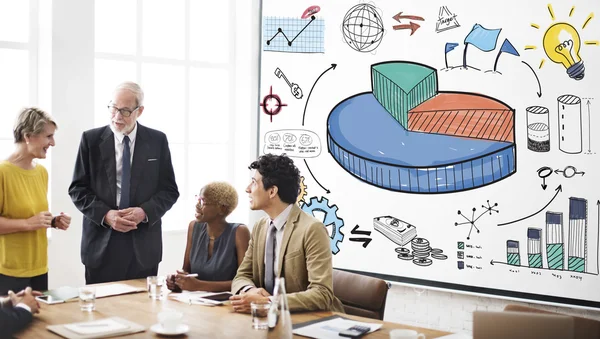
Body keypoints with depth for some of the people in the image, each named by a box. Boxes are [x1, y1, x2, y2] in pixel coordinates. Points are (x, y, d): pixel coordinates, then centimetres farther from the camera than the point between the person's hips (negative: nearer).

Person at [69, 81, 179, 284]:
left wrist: (144, 212, -14)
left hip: (143, 245, 1)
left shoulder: (157, 141, 2)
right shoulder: (91, 139, 2)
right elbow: (77, 189, 1)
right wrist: (105, 214, -14)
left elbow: (170, 190, 3)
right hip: (101, 244, 0)